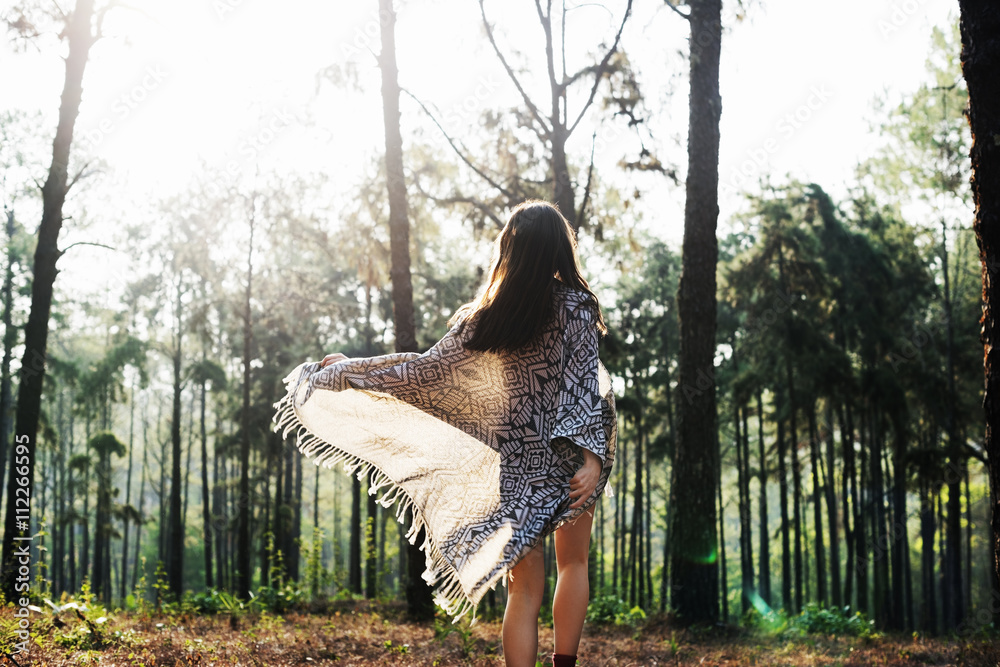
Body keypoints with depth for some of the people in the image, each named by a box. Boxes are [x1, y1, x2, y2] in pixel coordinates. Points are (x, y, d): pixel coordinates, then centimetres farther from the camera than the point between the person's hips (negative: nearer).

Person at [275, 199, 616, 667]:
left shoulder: (483, 318, -3)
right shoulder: (576, 305, -8)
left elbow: (422, 371, 1)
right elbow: (584, 385, -16)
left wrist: (344, 370, 13)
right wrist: (592, 455, -18)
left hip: (516, 466, 1)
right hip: (570, 462, -1)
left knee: (524, 590, 7)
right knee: (573, 563, 18)